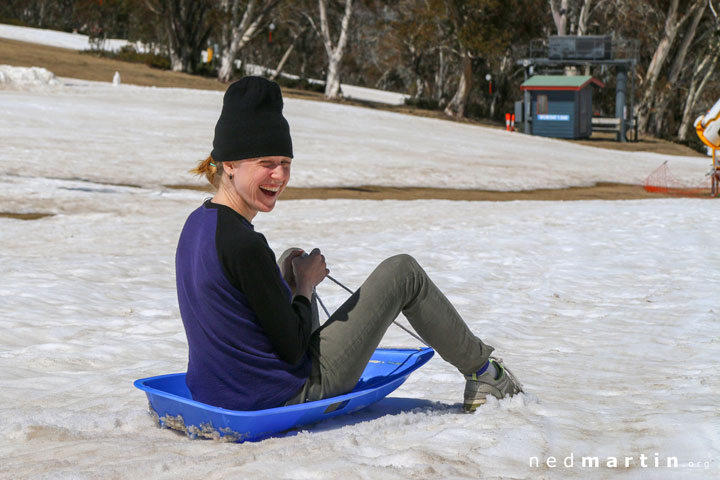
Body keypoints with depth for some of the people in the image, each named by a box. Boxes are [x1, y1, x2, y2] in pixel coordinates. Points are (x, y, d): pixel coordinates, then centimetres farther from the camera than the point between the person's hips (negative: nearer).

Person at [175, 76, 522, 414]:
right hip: (292, 396, -9)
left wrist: (288, 281, 5)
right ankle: (480, 370, 23)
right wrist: (305, 284, -5)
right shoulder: (244, 245, -27)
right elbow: (292, 349, -19)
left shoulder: (197, 223, 1)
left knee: (289, 262, 33)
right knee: (403, 272, 3)